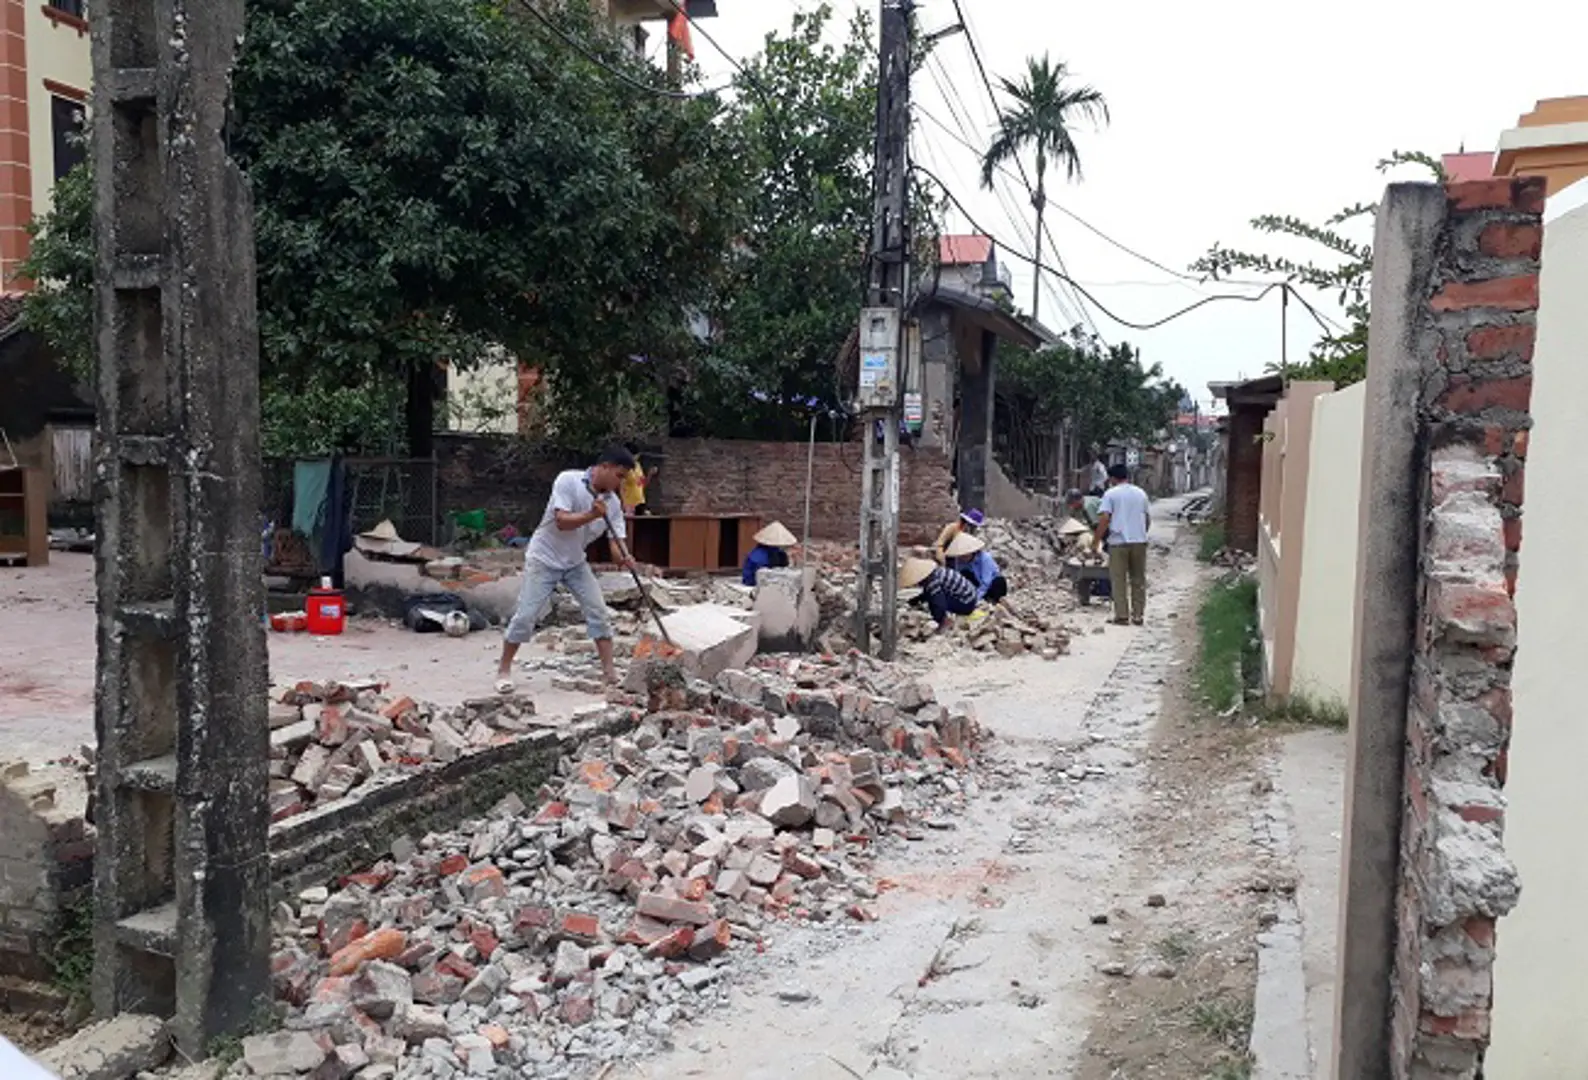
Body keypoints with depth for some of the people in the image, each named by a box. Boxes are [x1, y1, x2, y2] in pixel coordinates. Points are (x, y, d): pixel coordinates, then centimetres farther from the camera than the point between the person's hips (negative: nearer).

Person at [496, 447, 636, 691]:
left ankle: (610, 671, 3)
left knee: (598, 612, -4)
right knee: (525, 616, -6)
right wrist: (592, 515, -42)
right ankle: (504, 670, 10)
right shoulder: (568, 480, -21)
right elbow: (562, 522, -27)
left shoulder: (612, 503, -6)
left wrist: (625, 558, -32)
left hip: (576, 563, 5)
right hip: (544, 559, -5)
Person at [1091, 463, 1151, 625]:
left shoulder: (1110, 494, -3)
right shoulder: (1141, 493, 11)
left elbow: (1104, 519, -13)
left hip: (1118, 542, -4)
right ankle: (1138, 615, 11)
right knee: (1139, 580, 10)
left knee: (1119, 580, 1)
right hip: (1139, 541, 4)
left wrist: (1096, 541, -8)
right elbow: (1148, 518, 14)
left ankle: (1122, 615, -2)